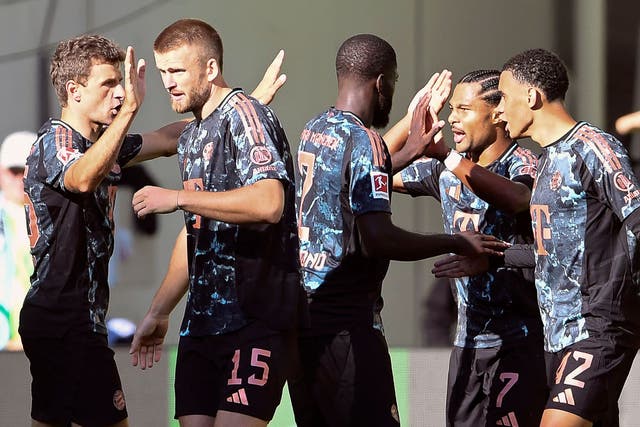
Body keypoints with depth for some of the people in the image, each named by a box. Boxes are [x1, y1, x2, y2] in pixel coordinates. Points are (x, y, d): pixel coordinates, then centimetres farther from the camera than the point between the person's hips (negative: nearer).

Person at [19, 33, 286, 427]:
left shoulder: (98, 143, 14)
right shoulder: (55, 142, -14)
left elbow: (167, 139, 22)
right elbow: (82, 179, -38)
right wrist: (130, 109, -47)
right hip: (69, 321, -10)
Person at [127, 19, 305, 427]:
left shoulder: (242, 114, -9)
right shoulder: (192, 137, 20)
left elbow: (268, 204, -24)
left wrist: (177, 198, -19)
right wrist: (158, 312, 26)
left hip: (256, 320, -9)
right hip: (203, 318, 9)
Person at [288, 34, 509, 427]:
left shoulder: (314, 130, 13)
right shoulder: (365, 141, -13)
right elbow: (377, 239, -22)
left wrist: (411, 151, 34)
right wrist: (456, 243, -12)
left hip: (301, 310, 9)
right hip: (345, 321, -9)